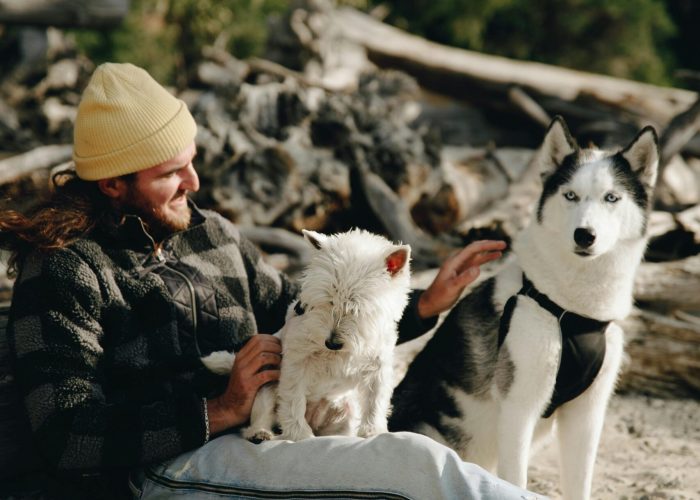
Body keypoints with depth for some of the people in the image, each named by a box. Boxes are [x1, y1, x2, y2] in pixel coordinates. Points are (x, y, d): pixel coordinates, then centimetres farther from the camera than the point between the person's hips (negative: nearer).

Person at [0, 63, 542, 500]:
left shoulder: (212, 234, 18)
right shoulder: (65, 269, -5)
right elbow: (70, 441, -13)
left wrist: (425, 304, 20)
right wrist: (221, 411, -13)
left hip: (254, 443, 7)